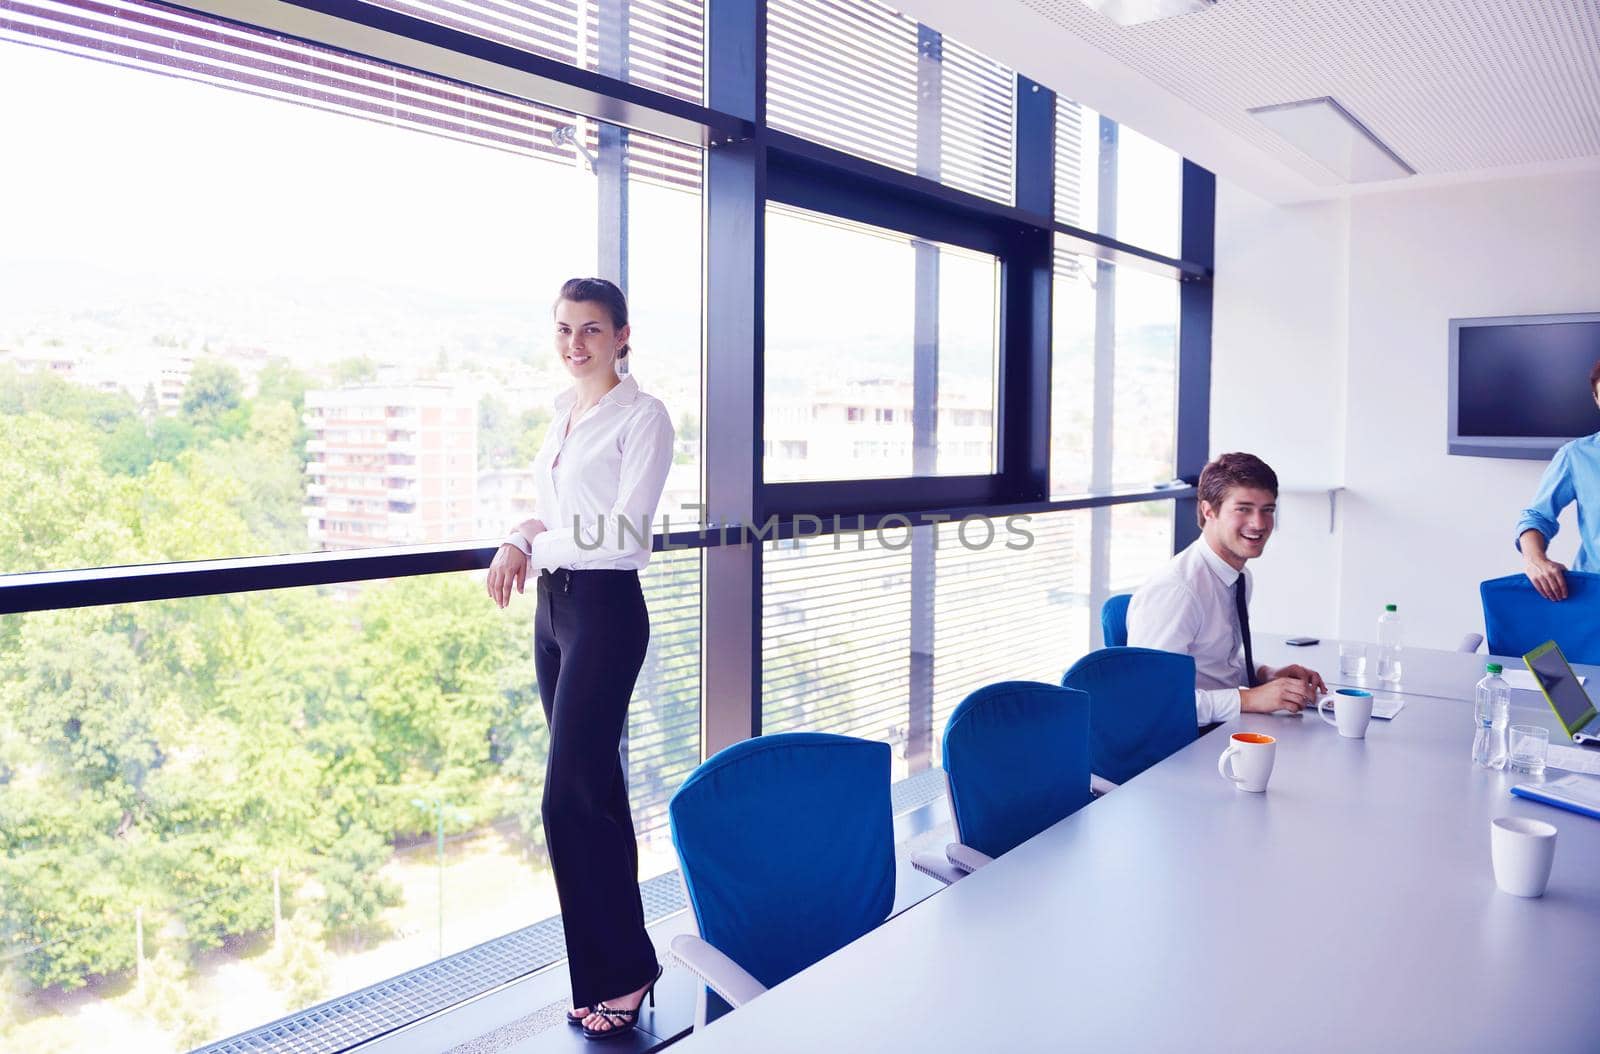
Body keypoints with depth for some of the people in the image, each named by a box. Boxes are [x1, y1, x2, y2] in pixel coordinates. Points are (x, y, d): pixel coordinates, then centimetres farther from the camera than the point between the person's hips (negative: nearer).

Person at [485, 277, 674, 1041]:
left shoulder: (643, 417, -10)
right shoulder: (563, 411, 13)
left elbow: (625, 532, -18)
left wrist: (533, 546, -8)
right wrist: (520, 538, -1)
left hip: (605, 611, -8)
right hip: (553, 606, 8)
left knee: (571, 796, -7)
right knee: (594, 785, 13)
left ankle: (619, 972, 9)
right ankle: (613, 961, 26)